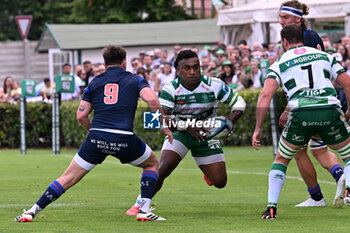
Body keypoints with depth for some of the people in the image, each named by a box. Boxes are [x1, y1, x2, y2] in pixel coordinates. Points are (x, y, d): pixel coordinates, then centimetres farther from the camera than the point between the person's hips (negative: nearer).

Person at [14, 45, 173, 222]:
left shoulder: (94, 83, 18)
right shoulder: (134, 80, 12)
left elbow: (81, 116, 12)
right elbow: (152, 100, -6)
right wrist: (164, 127, 4)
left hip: (96, 139, 2)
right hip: (124, 139, -2)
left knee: (68, 178, 9)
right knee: (152, 163, 25)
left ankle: (32, 212, 1)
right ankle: (144, 210, 12)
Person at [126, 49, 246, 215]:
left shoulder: (214, 85, -16)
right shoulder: (170, 89, -19)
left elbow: (239, 103, -5)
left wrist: (230, 121, -25)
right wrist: (187, 127, -40)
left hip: (206, 134, 2)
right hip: (179, 133, -2)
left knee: (220, 182, -1)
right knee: (163, 168, -27)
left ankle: (207, 170, 37)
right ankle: (140, 204, -11)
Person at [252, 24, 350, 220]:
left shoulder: (279, 64, 17)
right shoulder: (325, 56, 22)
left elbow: (266, 95, 3)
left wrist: (258, 129, 4)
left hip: (300, 113, 0)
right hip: (330, 110, 0)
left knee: (281, 160, 22)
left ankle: (271, 207, 12)